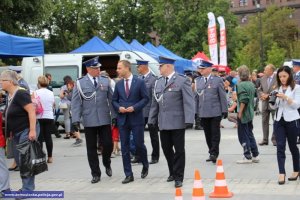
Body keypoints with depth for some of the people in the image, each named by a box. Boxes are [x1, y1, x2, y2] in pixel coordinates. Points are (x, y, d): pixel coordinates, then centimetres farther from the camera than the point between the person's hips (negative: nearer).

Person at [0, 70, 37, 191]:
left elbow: (31, 111, -22)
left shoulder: (20, 94, -16)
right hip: (17, 134, 9)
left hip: (25, 131, -9)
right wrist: (10, 131, 16)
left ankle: (28, 189, 1)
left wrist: (32, 130, -27)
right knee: (19, 160, 12)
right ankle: (26, 187, 21)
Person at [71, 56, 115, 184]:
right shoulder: (80, 83, -1)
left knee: (108, 144, 0)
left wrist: (114, 115, 1)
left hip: (105, 120, 1)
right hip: (89, 121, -1)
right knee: (91, 148, 5)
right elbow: (76, 103, -3)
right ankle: (96, 174, 16)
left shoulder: (105, 81, 6)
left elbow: (111, 99, 6)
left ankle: (107, 164, 31)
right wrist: (76, 120, -10)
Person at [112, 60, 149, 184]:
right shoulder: (118, 84, 8)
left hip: (136, 119, -3)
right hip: (122, 119, 4)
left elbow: (145, 98, -3)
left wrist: (134, 107, -14)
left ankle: (145, 165, 29)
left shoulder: (139, 82, -3)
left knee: (139, 144, 0)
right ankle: (128, 175, 9)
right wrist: (119, 108, -7)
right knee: (124, 147, 2)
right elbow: (114, 100, 13)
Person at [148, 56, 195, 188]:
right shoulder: (158, 82, 14)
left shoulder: (183, 81, -5)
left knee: (179, 150, 0)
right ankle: (172, 173, 27)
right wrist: (152, 120, 13)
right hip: (163, 123, 6)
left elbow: (188, 101, -10)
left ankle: (178, 177, 9)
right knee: (166, 149, 11)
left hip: (177, 122, -6)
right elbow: (155, 103, 17)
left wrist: (188, 119, -18)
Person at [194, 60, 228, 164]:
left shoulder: (217, 80, -1)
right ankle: (212, 153, 18)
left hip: (215, 112, -4)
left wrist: (224, 110, -4)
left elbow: (222, 96, -1)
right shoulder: (198, 80, 11)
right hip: (203, 112, 4)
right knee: (207, 134, 9)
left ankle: (214, 153, 0)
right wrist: (196, 111, 12)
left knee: (215, 133, -3)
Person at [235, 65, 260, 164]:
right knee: (250, 134, 17)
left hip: (243, 113, -8)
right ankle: (255, 155, 20)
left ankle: (247, 157, 4)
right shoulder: (251, 84, 8)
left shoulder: (241, 85, -16)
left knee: (243, 135, 1)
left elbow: (243, 100, -21)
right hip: (250, 113, 8)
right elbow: (253, 96, 13)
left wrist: (240, 112, -17)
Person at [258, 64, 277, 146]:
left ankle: (274, 139, 12)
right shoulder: (263, 79, 8)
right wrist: (262, 94, -6)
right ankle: (265, 139, 14)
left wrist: (268, 95, -16)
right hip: (265, 103, 5)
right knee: (264, 121, 7)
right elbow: (260, 89, 16)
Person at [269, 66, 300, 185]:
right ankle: (281, 174, -10)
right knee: (280, 147, -6)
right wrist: (272, 100, -8)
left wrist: (285, 97, -23)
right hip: (278, 120, 4)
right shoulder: (278, 89, 11)